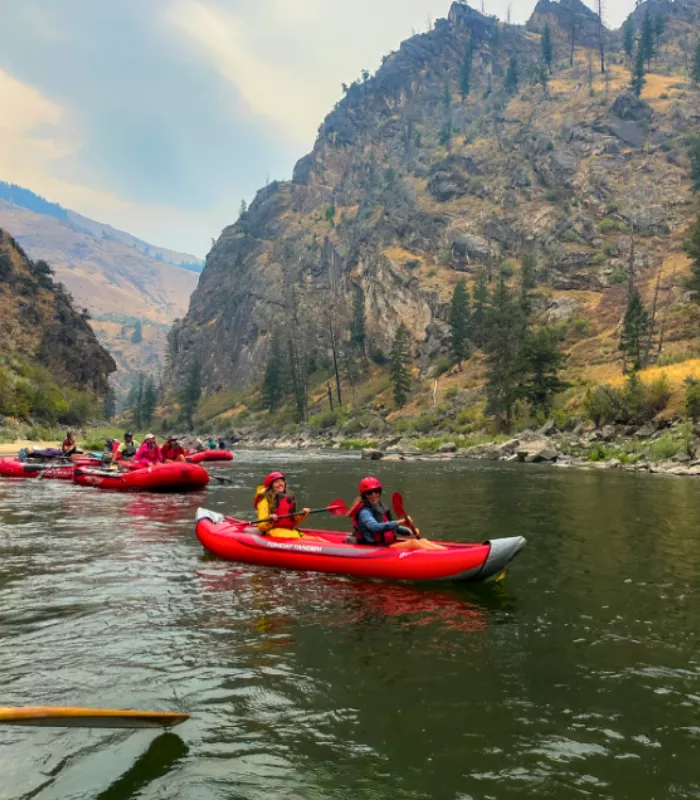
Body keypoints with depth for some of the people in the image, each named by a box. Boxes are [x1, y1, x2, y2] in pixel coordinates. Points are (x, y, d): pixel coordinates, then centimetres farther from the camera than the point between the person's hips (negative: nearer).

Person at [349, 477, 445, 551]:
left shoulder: (380, 507, 15)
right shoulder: (364, 511, -12)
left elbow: (391, 527, 21)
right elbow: (375, 527, -31)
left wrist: (409, 531, 3)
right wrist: (399, 522, -38)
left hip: (388, 542, 8)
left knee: (422, 541, -9)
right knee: (413, 543, -25)